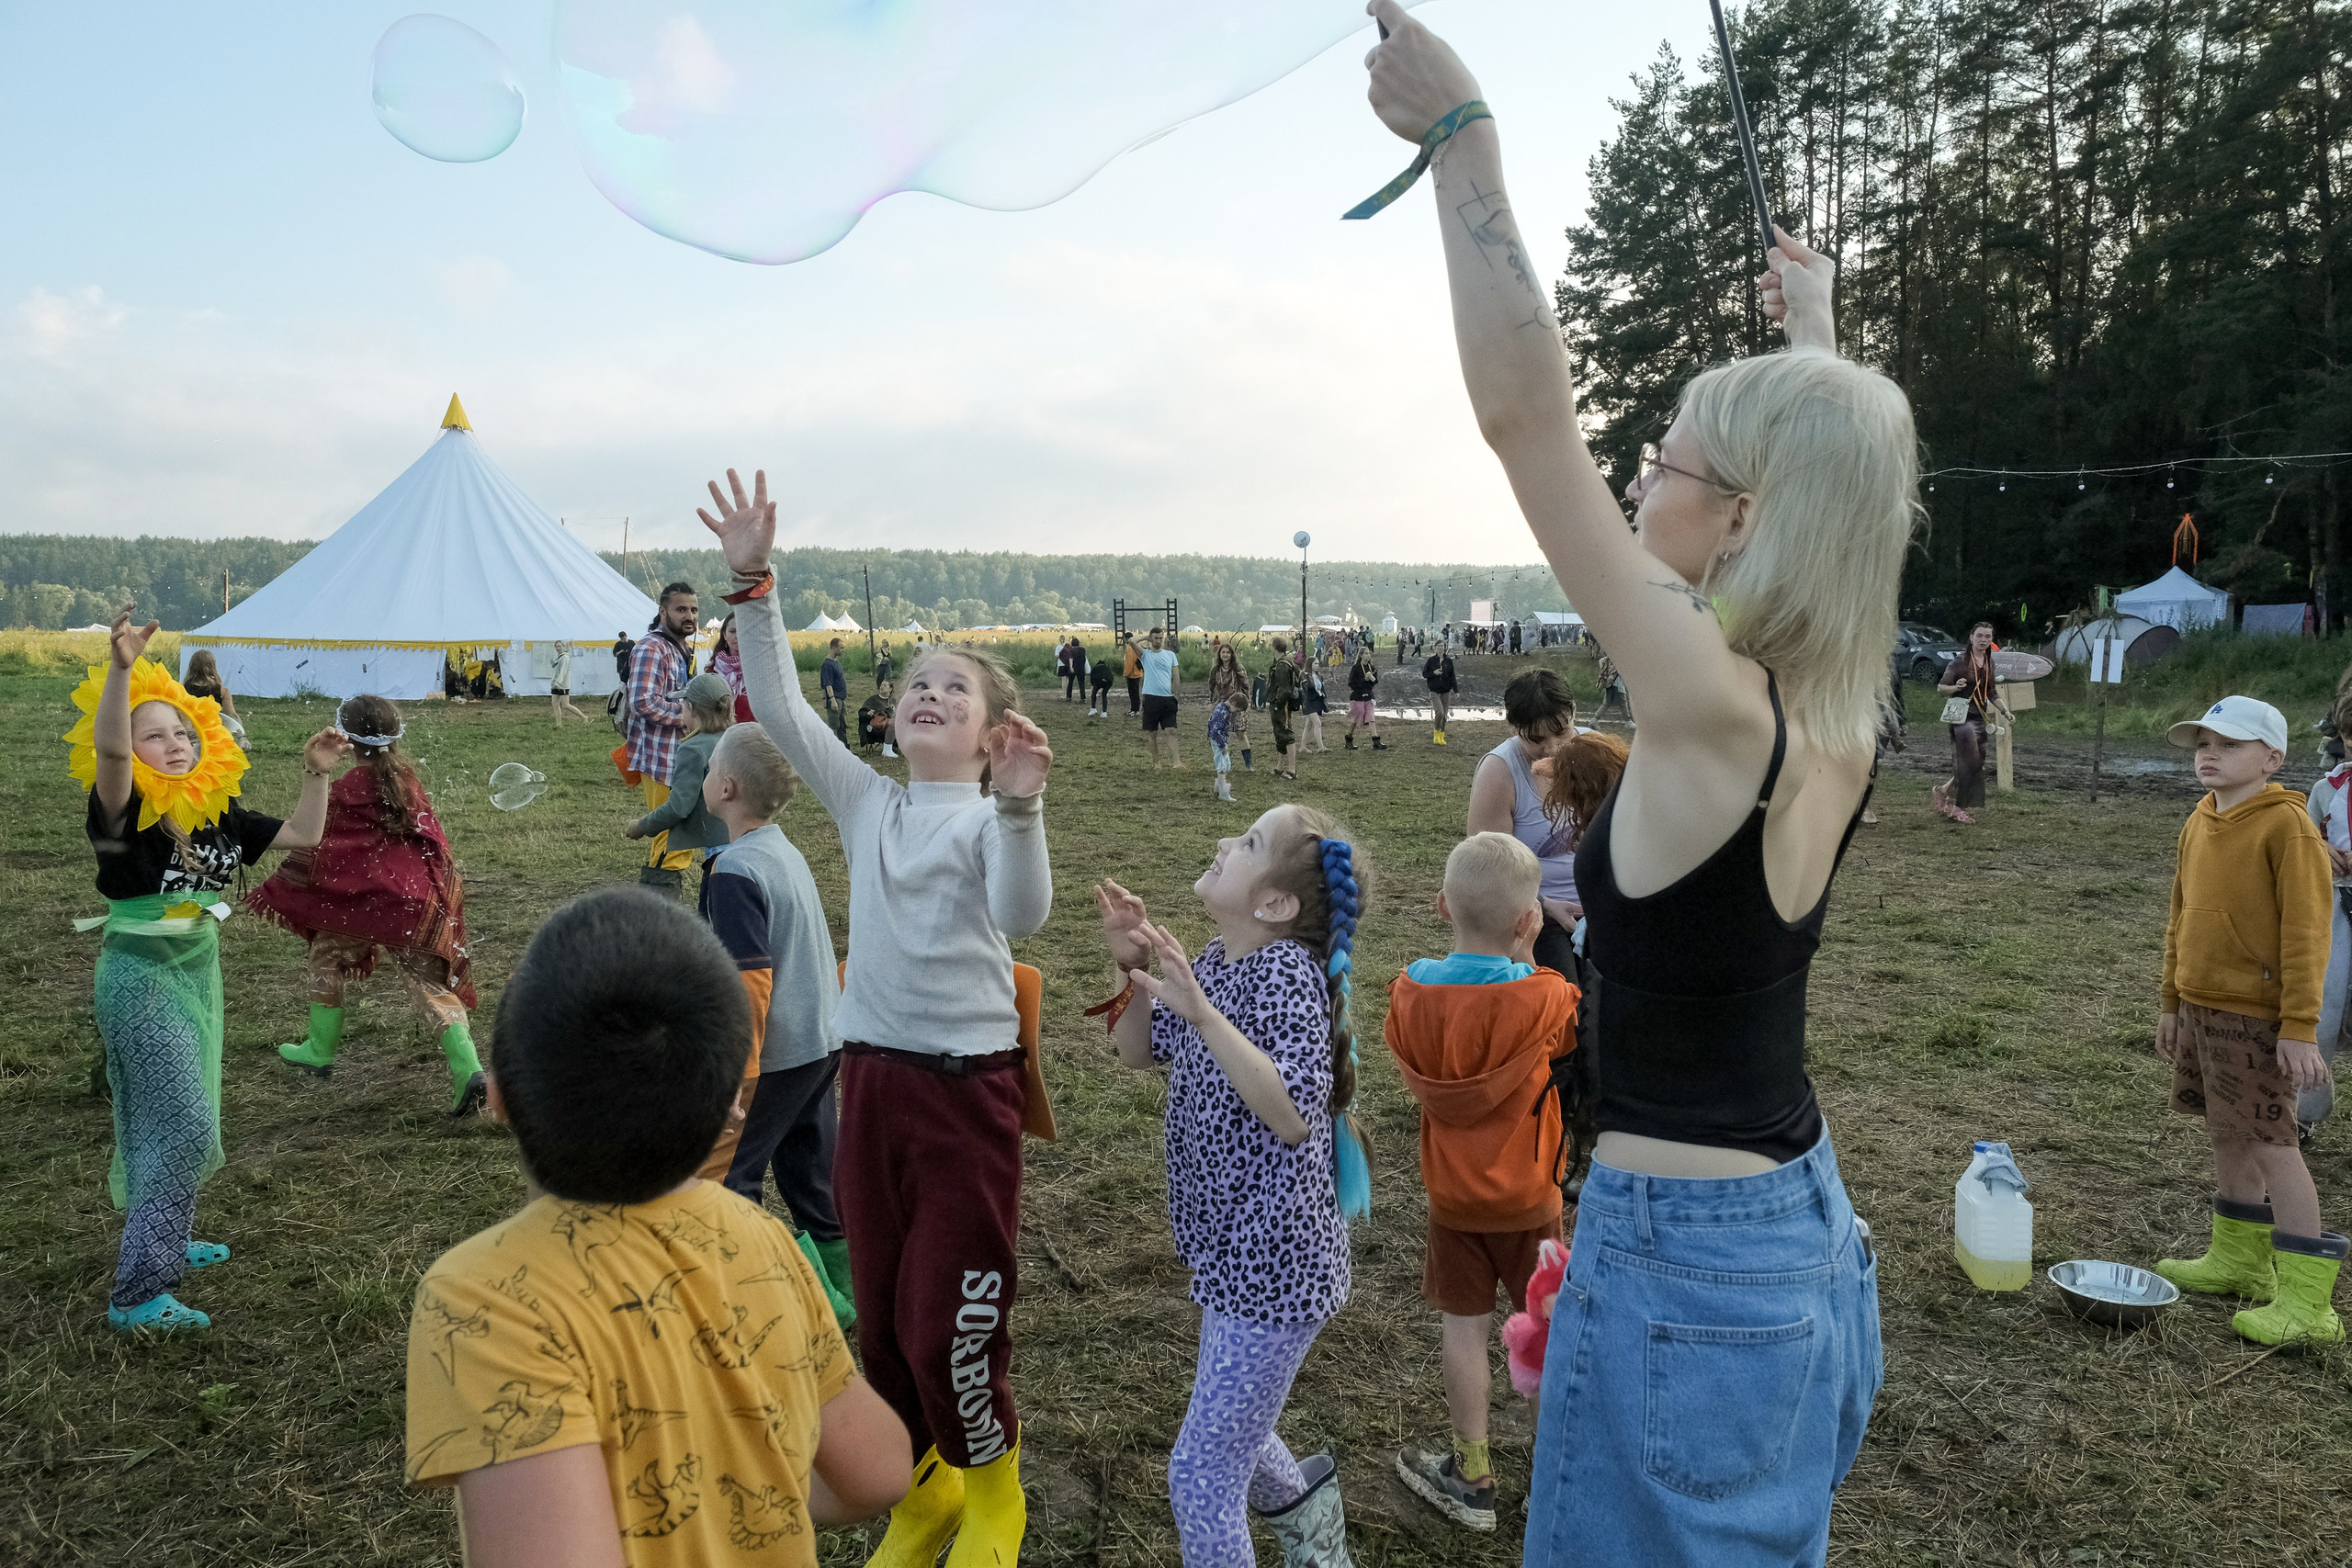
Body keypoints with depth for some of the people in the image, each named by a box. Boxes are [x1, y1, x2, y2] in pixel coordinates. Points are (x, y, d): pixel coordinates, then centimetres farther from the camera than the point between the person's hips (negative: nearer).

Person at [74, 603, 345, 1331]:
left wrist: (316, 774, -1)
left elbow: (302, 836, 9)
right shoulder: (122, 811, -18)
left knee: (170, 1120, 20)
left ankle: (160, 1241, 38)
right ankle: (137, 1293, -3)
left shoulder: (217, 813, 1)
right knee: (185, 1126, -11)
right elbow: (105, 748, -39)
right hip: (141, 975, -7)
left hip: (198, 970, 7)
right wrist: (121, 667, -52)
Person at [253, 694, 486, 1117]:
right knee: (432, 981, 3)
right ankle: (467, 1070, -13)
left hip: (368, 898, -4)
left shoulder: (348, 788, -8)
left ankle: (320, 1051, 34)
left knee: (327, 958, 22)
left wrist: (273, 890, 11)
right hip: (421, 898, 4)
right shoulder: (407, 779, 7)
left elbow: (315, 847, -1)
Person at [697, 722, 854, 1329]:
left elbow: (750, 981, -23)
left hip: (773, 1056, -9)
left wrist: (734, 1074, -19)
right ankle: (842, 1293, 26)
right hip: (824, 1042, 9)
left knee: (720, 1175, 3)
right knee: (814, 1172, 17)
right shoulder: (788, 853, 8)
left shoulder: (735, 871, -19)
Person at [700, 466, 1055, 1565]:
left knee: (947, 1320, 3)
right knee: (881, 1313, 16)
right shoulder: (864, 803, 5)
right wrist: (752, 585, -12)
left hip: (966, 1088, -5)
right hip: (870, 1080, 5)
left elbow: (1022, 915, -27)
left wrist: (1019, 805, -43)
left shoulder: (992, 817, -8)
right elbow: (779, 708, -2)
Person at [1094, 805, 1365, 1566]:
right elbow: (1141, 1053, 12)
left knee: (1202, 1475, 2)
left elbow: (1294, 1115, -33)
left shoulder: (1288, 972, -23)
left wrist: (1201, 1012, -38)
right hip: (1238, 1249, 9)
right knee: (1231, 1432, 28)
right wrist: (1133, 965, -4)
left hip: (1275, 1260, -8)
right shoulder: (1215, 961, 1)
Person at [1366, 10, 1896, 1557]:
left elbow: (1525, 409, -24)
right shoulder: (1842, 715, -2)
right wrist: (1815, 338, 32)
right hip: (1808, 1227, 8)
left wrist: (1463, 133, -18)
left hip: (1682, 1259, -8)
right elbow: (1840, 473, 19)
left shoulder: (1713, 711, -24)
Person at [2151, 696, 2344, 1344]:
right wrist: (2172, 1003, 19)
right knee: (2226, 1135, 17)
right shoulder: (2197, 825, 10)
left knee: (2270, 1144, -5)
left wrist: (2300, 1027, -19)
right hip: (2201, 1007, 8)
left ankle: (2306, 1303, 2)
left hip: (2255, 1016, -8)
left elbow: (2305, 932, -17)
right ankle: (2238, 1260, 31)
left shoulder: (2286, 826, -14)